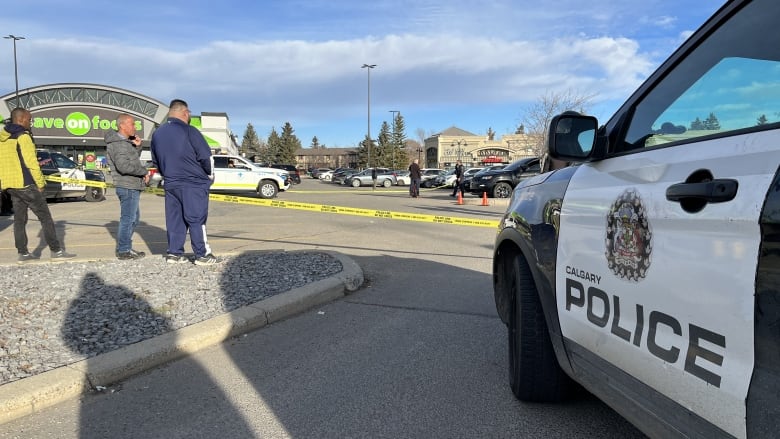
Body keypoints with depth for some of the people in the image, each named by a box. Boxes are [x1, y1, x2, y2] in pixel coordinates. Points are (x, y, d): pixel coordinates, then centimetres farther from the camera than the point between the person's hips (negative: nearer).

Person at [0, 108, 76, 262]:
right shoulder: (23, 136, -13)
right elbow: (31, 162, -16)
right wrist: (40, 182, -8)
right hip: (25, 184, -8)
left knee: (19, 219, 12)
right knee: (45, 217, -3)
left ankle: (23, 253, 14)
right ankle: (56, 250, -2)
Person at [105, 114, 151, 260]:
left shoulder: (125, 141, 17)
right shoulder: (118, 144, -15)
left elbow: (133, 159, 23)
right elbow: (123, 166, -26)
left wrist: (137, 147, 7)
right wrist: (144, 171, -17)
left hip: (132, 186, 11)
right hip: (128, 187, -11)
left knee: (134, 218, 19)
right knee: (128, 218, -4)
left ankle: (124, 247, 28)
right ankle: (123, 251, 4)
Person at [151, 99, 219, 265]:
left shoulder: (157, 134, 10)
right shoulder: (189, 131, -12)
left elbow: (156, 162, 17)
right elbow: (205, 156, -11)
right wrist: (210, 175, 4)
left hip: (170, 184, 6)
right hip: (193, 183, -6)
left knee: (174, 219, 11)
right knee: (197, 219, -3)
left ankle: (174, 253, 12)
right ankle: (203, 255, 0)